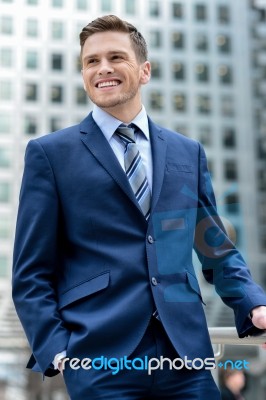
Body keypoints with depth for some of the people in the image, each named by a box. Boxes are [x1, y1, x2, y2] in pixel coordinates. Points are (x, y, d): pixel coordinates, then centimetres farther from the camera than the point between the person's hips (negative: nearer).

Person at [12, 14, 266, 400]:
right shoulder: (50, 153, 2)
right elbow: (32, 272, 0)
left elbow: (218, 250, 16)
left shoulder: (188, 152, 12)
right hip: (101, 358, -3)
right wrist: (56, 352, -10)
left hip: (185, 353, 3)